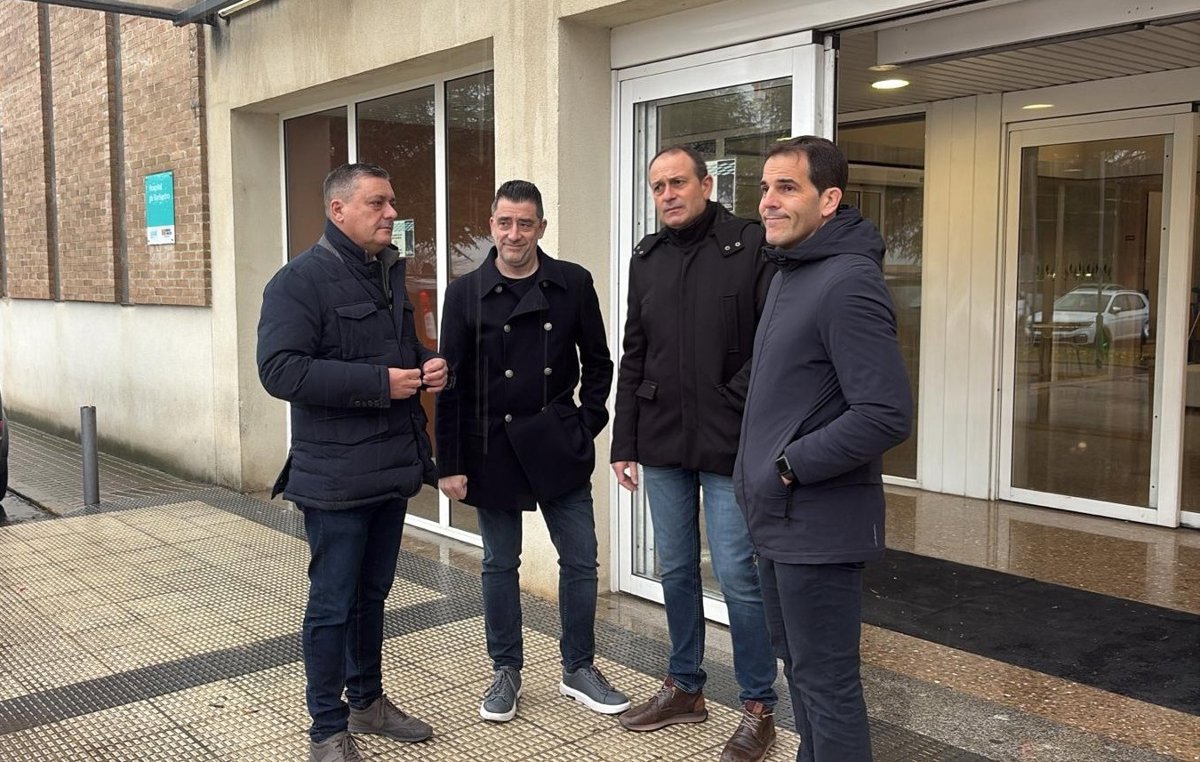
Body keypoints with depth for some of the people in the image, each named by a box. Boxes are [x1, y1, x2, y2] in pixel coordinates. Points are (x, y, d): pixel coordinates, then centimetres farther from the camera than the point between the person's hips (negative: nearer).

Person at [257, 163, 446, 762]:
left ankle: (367, 700, 35)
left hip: (393, 466, 8)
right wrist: (379, 382, -23)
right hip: (336, 475, -7)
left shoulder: (390, 274, 14)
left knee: (373, 593, 19)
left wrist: (427, 367, 2)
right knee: (332, 603, 3)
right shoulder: (301, 280, -12)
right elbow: (280, 369, -22)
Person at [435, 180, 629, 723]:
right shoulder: (466, 293, -3)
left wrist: (587, 425, -2)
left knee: (580, 560, 5)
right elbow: (451, 384, -3)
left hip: (557, 445, 1)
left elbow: (597, 362, 7)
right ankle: (505, 672, 27)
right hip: (492, 448, 0)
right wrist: (450, 464, -5)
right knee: (500, 565, 11)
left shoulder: (573, 284, -1)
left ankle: (578, 669, 23)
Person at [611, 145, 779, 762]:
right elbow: (633, 356, 12)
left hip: (730, 445, -5)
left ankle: (759, 708, 17)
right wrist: (625, 443, 10)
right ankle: (685, 687, 32)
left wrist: (734, 399, -15)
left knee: (738, 577, -1)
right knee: (675, 571, 15)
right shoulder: (647, 258, 10)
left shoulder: (752, 246, -6)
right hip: (663, 444, 5)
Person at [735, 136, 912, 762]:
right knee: (798, 664, 21)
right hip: (777, 517, 10)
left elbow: (886, 416, -25)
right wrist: (757, 472, 10)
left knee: (826, 682, 2)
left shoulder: (848, 282, -19)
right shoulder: (788, 272, 12)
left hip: (816, 524, -10)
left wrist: (791, 466, -18)